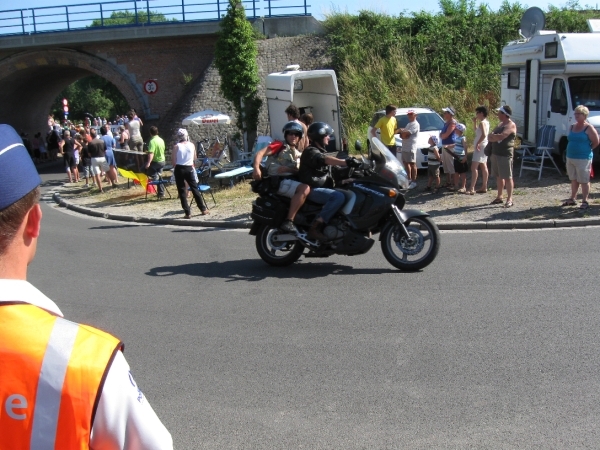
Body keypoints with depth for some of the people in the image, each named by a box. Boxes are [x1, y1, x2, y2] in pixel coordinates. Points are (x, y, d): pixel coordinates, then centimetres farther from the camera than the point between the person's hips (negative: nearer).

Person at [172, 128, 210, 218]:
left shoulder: (176, 146, -7)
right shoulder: (192, 145, 0)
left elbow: (174, 161, -6)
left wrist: (175, 167, 10)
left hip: (179, 169, -2)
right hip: (189, 169, 2)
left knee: (182, 191, 4)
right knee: (195, 189, 14)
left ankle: (187, 213, 2)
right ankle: (203, 209, 18)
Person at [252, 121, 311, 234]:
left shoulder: (298, 155, 27)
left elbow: (298, 170, 11)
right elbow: (260, 153, -7)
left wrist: (288, 169, -11)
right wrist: (256, 168, -25)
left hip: (291, 180, 8)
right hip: (277, 181, -7)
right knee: (305, 188, -31)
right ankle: (288, 221, -35)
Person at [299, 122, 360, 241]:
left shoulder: (320, 151, 22)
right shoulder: (311, 151, -14)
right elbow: (325, 159, -33)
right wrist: (346, 162, -44)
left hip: (321, 187, 11)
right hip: (312, 190, -11)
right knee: (339, 197, -32)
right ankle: (315, 227, -33)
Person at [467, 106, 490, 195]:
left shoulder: (482, 123, -16)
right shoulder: (486, 122, 14)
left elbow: (484, 135, -29)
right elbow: (477, 132, 26)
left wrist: (477, 144, -24)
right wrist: (475, 122, 15)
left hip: (480, 146, -10)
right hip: (483, 146, 10)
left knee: (474, 167, -12)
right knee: (484, 167, 12)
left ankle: (471, 189, -15)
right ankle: (484, 187, 17)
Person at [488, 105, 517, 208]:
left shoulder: (511, 125, -12)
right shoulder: (500, 124, 18)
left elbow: (502, 136, -25)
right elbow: (490, 137, 16)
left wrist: (492, 136, -7)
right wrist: (495, 137, -7)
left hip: (505, 154, -9)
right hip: (496, 153, 9)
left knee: (507, 177, -4)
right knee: (499, 176, 14)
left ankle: (509, 199, -1)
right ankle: (499, 197, 21)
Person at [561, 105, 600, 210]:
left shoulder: (589, 128, -9)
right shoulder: (572, 127, 11)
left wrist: (586, 150, -1)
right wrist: (573, 150, 10)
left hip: (583, 159, -7)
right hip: (570, 157, 7)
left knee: (584, 181, -2)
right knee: (573, 179, 17)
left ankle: (585, 201, 4)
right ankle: (572, 199, 27)